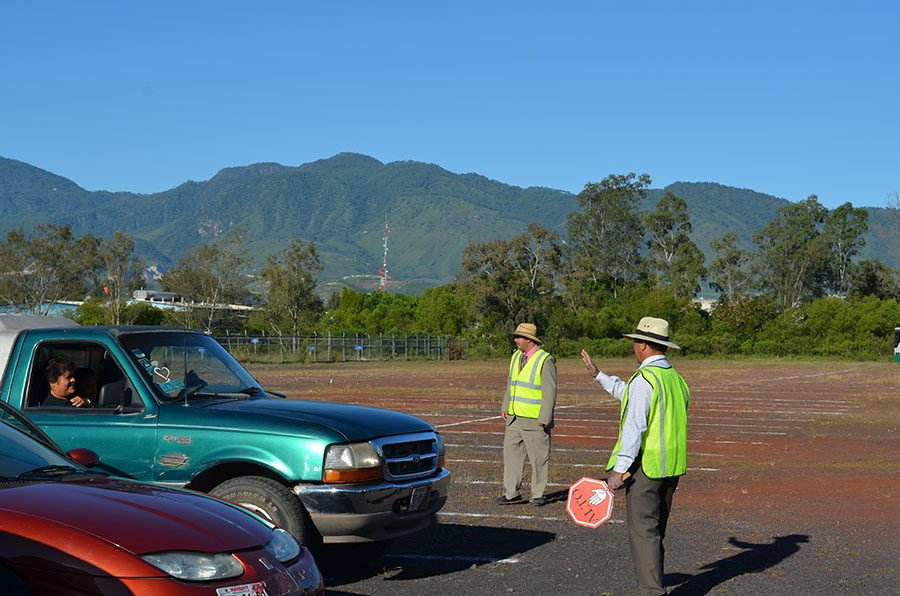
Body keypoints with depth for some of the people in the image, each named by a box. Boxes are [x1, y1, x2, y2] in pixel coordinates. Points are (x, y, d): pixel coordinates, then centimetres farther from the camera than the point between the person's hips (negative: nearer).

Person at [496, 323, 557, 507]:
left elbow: (550, 391, -13)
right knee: (511, 452, 6)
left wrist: (544, 418, -16)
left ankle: (538, 495, 12)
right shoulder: (516, 357, 11)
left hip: (535, 421, -7)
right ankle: (512, 493, 12)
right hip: (515, 417, 7)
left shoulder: (545, 360, -11)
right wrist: (505, 407, 15)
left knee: (538, 457, 2)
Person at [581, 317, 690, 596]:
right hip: (672, 466, 9)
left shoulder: (644, 379, -16)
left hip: (645, 466, -9)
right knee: (656, 528, 20)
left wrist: (619, 468, -19)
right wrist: (598, 375, 32)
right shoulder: (676, 378, 12)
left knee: (643, 530, -2)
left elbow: (635, 428, -21)